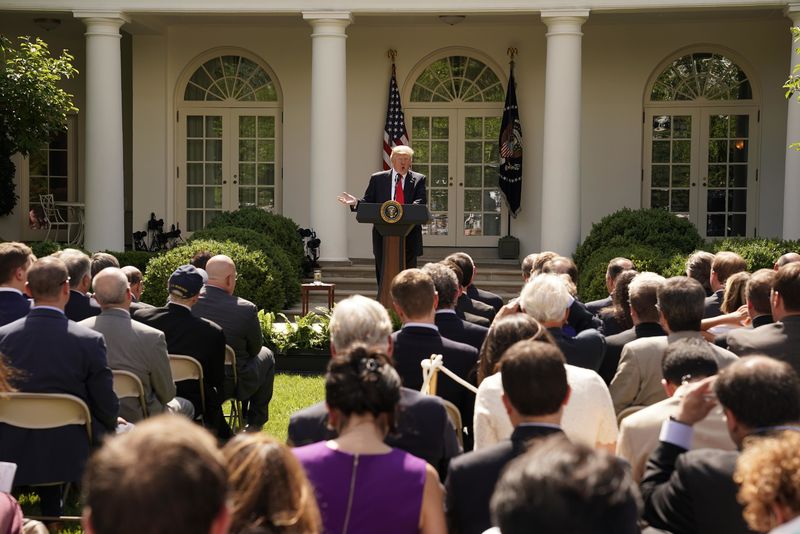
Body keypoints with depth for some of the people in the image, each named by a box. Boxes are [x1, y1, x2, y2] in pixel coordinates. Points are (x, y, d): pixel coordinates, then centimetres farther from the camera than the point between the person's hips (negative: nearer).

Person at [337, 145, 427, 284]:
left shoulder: (418, 179, 6)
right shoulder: (377, 179, 9)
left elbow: (421, 200, -8)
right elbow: (368, 202, 7)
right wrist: (356, 202, -15)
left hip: (409, 236, -1)